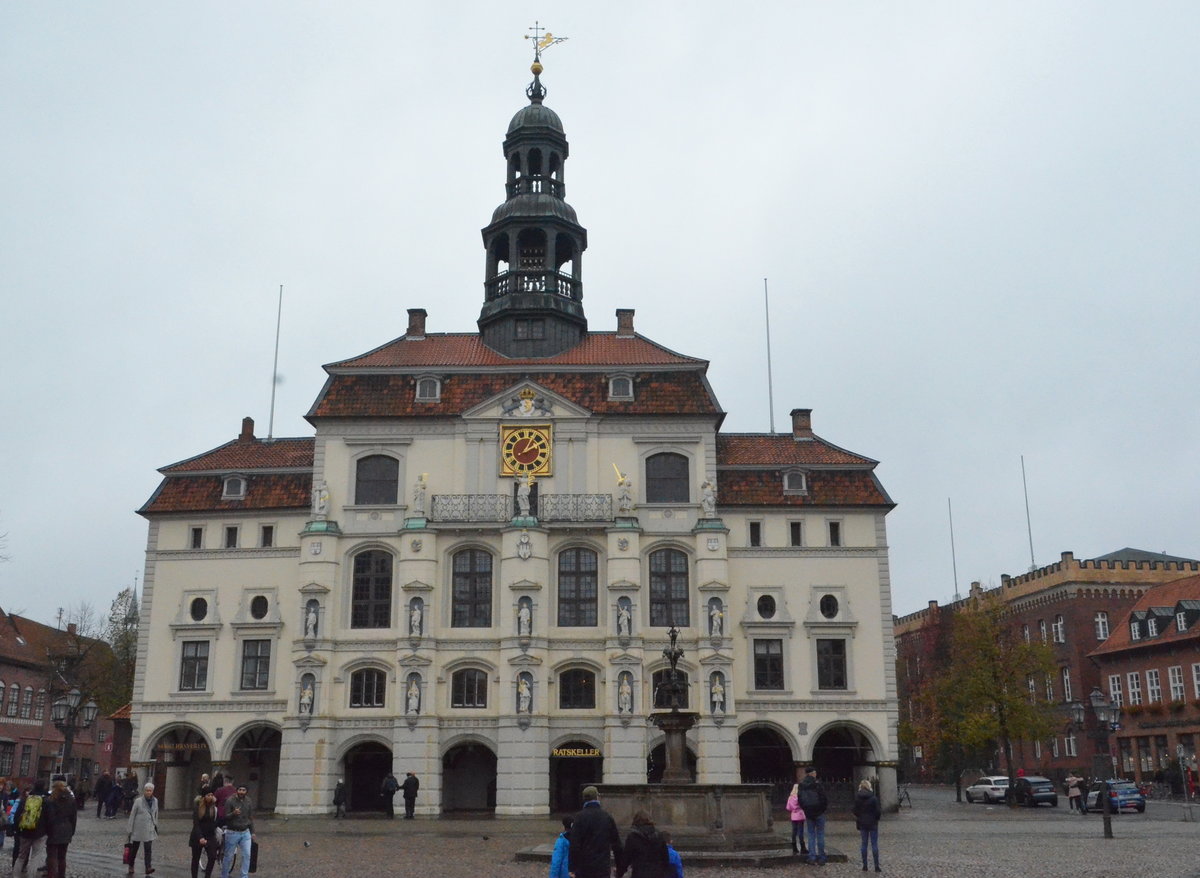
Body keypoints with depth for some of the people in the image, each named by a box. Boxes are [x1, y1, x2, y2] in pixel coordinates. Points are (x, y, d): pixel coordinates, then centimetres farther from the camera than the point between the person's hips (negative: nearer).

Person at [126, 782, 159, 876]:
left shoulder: (155, 801, 2)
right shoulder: (138, 801, -10)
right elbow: (132, 815, -6)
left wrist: (156, 826, 14)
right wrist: (130, 829, -6)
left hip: (149, 829, 2)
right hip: (138, 828, -2)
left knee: (148, 848, -7)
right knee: (134, 848, 12)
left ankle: (148, 868, -11)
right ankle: (131, 866, 31)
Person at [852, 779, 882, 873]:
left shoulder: (857, 798, -5)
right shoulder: (873, 798, -16)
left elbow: (855, 811, -1)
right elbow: (878, 811, -14)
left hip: (862, 823, 3)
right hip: (872, 823, -3)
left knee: (864, 844, 11)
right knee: (874, 844, 4)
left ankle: (864, 865, 12)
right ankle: (876, 866, 4)